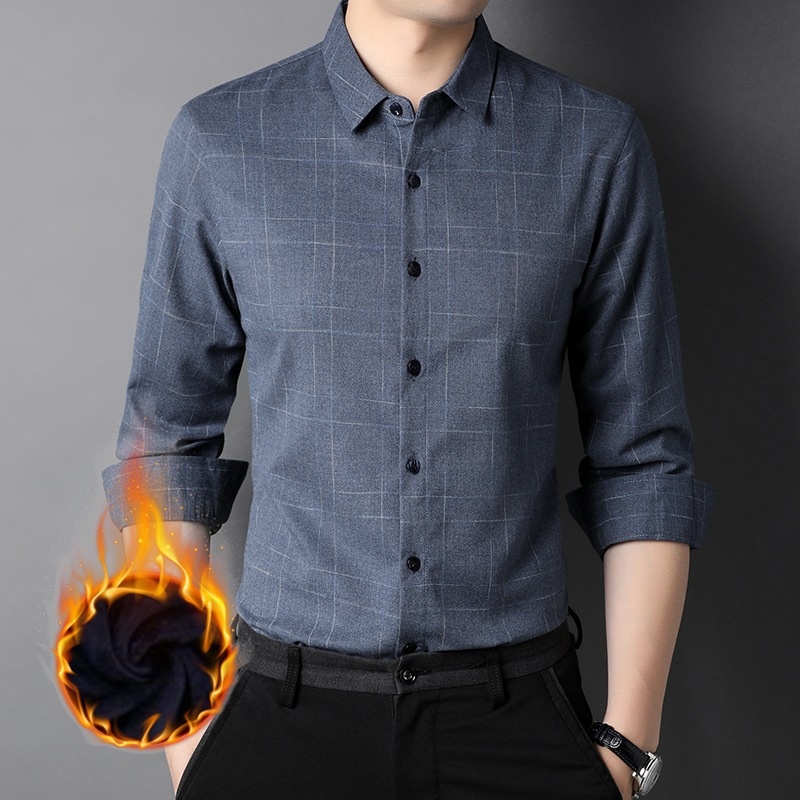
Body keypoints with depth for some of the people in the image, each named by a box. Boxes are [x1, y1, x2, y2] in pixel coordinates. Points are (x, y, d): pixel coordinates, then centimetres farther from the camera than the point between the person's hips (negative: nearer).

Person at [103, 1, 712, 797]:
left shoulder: (598, 144, -5)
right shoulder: (218, 141, -5)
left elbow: (641, 461, -2)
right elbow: (167, 439, 1)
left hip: (518, 713, 1)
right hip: (286, 709, 0)